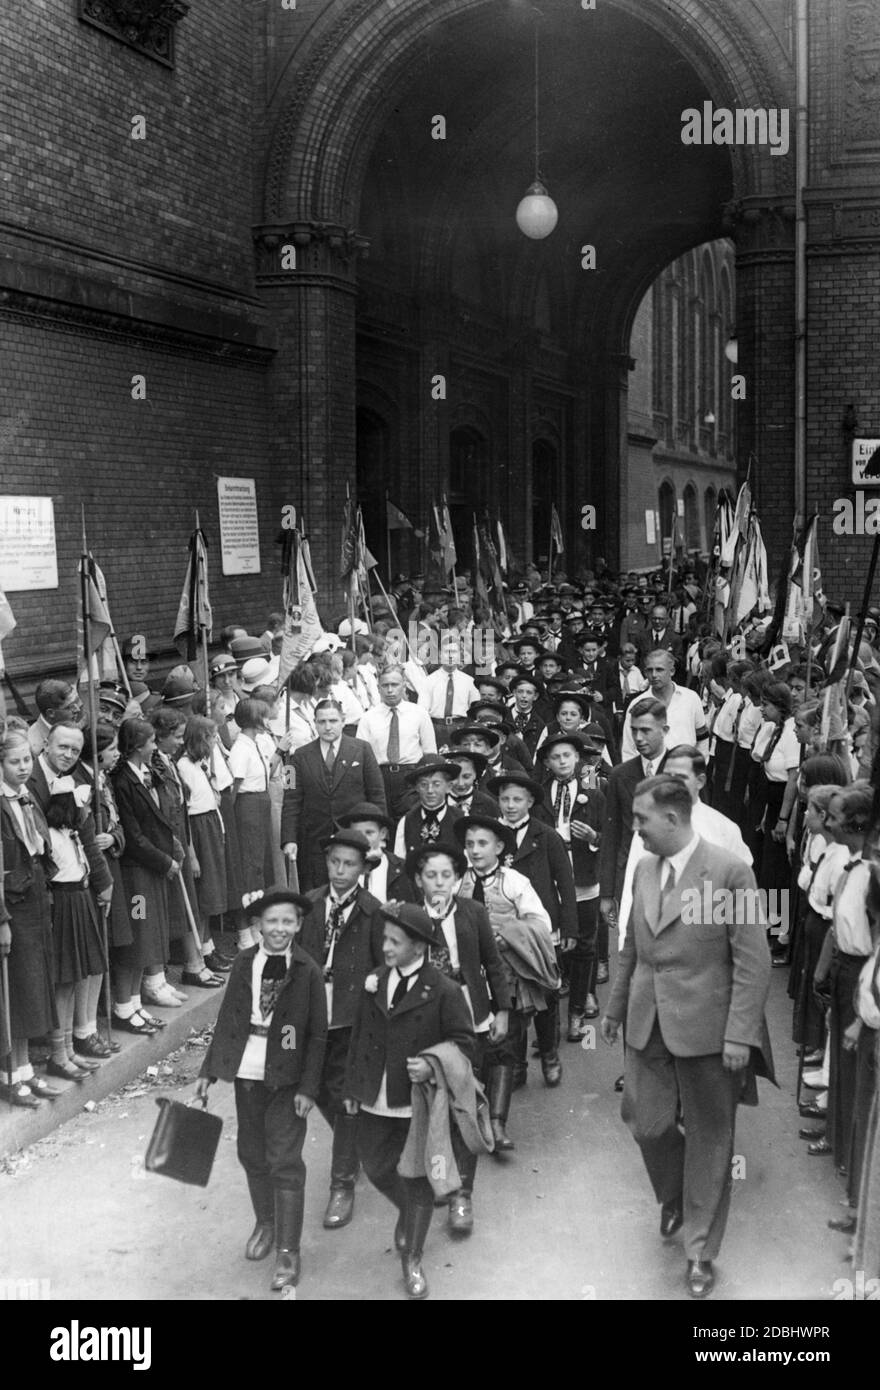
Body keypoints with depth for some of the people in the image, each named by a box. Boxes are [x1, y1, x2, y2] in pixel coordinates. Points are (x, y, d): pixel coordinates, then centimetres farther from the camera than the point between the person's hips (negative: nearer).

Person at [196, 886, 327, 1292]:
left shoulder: (308, 972, -11)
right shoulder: (243, 963, -1)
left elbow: (317, 1034, -7)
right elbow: (227, 1018, 5)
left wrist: (308, 1087, -11)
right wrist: (208, 1070, 4)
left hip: (286, 1078, -4)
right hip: (246, 1073, 4)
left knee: (285, 1162, -3)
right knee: (251, 1154, 17)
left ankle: (288, 1251, 6)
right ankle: (266, 1223, 38)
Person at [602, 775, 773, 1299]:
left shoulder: (730, 872, -13)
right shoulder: (645, 869, 7)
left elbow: (753, 962, -13)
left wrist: (739, 1034, -16)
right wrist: (616, 1007, 20)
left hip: (707, 1028, -5)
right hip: (649, 1024, 5)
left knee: (710, 1139, 7)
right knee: (647, 1124, 7)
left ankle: (701, 1252, 21)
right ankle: (675, 1198, 38)